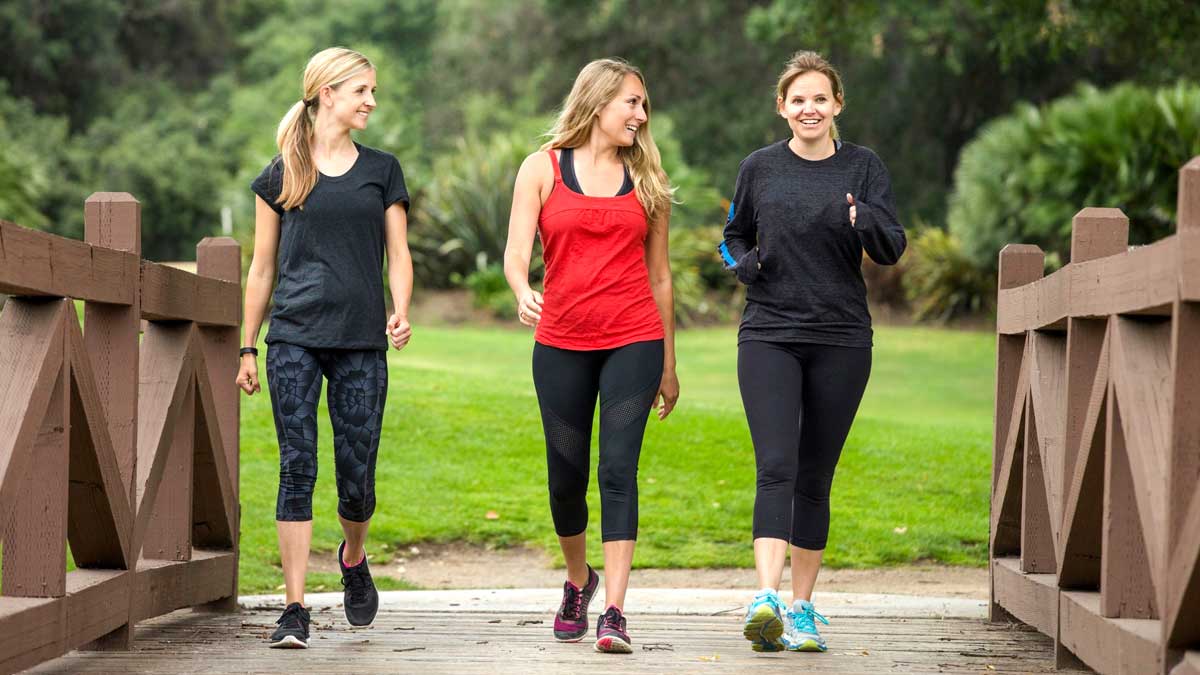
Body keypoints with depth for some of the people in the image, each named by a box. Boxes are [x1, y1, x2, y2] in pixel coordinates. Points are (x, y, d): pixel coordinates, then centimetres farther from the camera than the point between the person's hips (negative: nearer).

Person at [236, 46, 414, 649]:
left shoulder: (381, 170, 11)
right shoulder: (281, 176, 8)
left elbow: (398, 255, 10)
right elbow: (262, 268, 12)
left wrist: (402, 313, -9)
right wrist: (247, 349, 10)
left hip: (361, 341, 1)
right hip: (294, 340, -1)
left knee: (357, 476, 0)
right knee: (297, 469, -7)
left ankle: (353, 558, 33)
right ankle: (294, 608, -6)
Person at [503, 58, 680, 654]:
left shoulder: (645, 179, 11)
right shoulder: (543, 169, 5)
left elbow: (658, 274, 15)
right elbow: (516, 252, -4)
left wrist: (669, 365, 16)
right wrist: (522, 294, -28)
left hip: (633, 342, 0)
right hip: (561, 344, 0)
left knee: (618, 469, -11)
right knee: (567, 476, 8)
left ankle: (614, 611, -13)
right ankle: (578, 580, 34)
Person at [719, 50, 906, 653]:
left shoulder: (862, 167, 4)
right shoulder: (760, 167, 7)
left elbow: (892, 249, -3)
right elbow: (735, 236, 21)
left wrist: (862, 219, -24)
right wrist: (744, 263, -2)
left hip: (840, 340, 1)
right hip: (769, 336, -1)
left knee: (815, 478, 6)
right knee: (776, 467, -15)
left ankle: (802, 606, 15)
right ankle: (766, 599, -26)